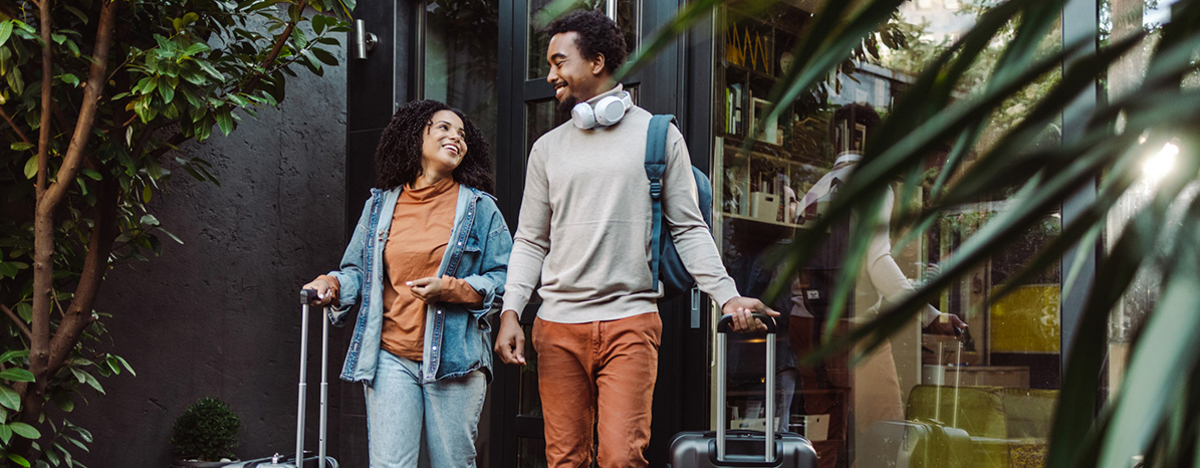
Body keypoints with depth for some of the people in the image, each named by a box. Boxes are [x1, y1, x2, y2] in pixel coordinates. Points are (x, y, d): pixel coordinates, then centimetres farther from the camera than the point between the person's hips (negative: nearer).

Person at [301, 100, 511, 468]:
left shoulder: (479, 207, 8)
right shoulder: (381, 204, 13)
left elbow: (504, 278, 3)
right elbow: (358, 270, 19)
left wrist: (454, 289, -13)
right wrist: (334, 284, -3)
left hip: (454, 358, -1)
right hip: (390, 358, 1)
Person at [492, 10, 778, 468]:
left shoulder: (659, 135, 6)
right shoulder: (548, 148, 14)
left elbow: (689, 229, 6)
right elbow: (530, 241, 14)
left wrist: (727, 295, -5)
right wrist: (510, 311, 1)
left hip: (630, 323, -3)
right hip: (557, 326, 3)